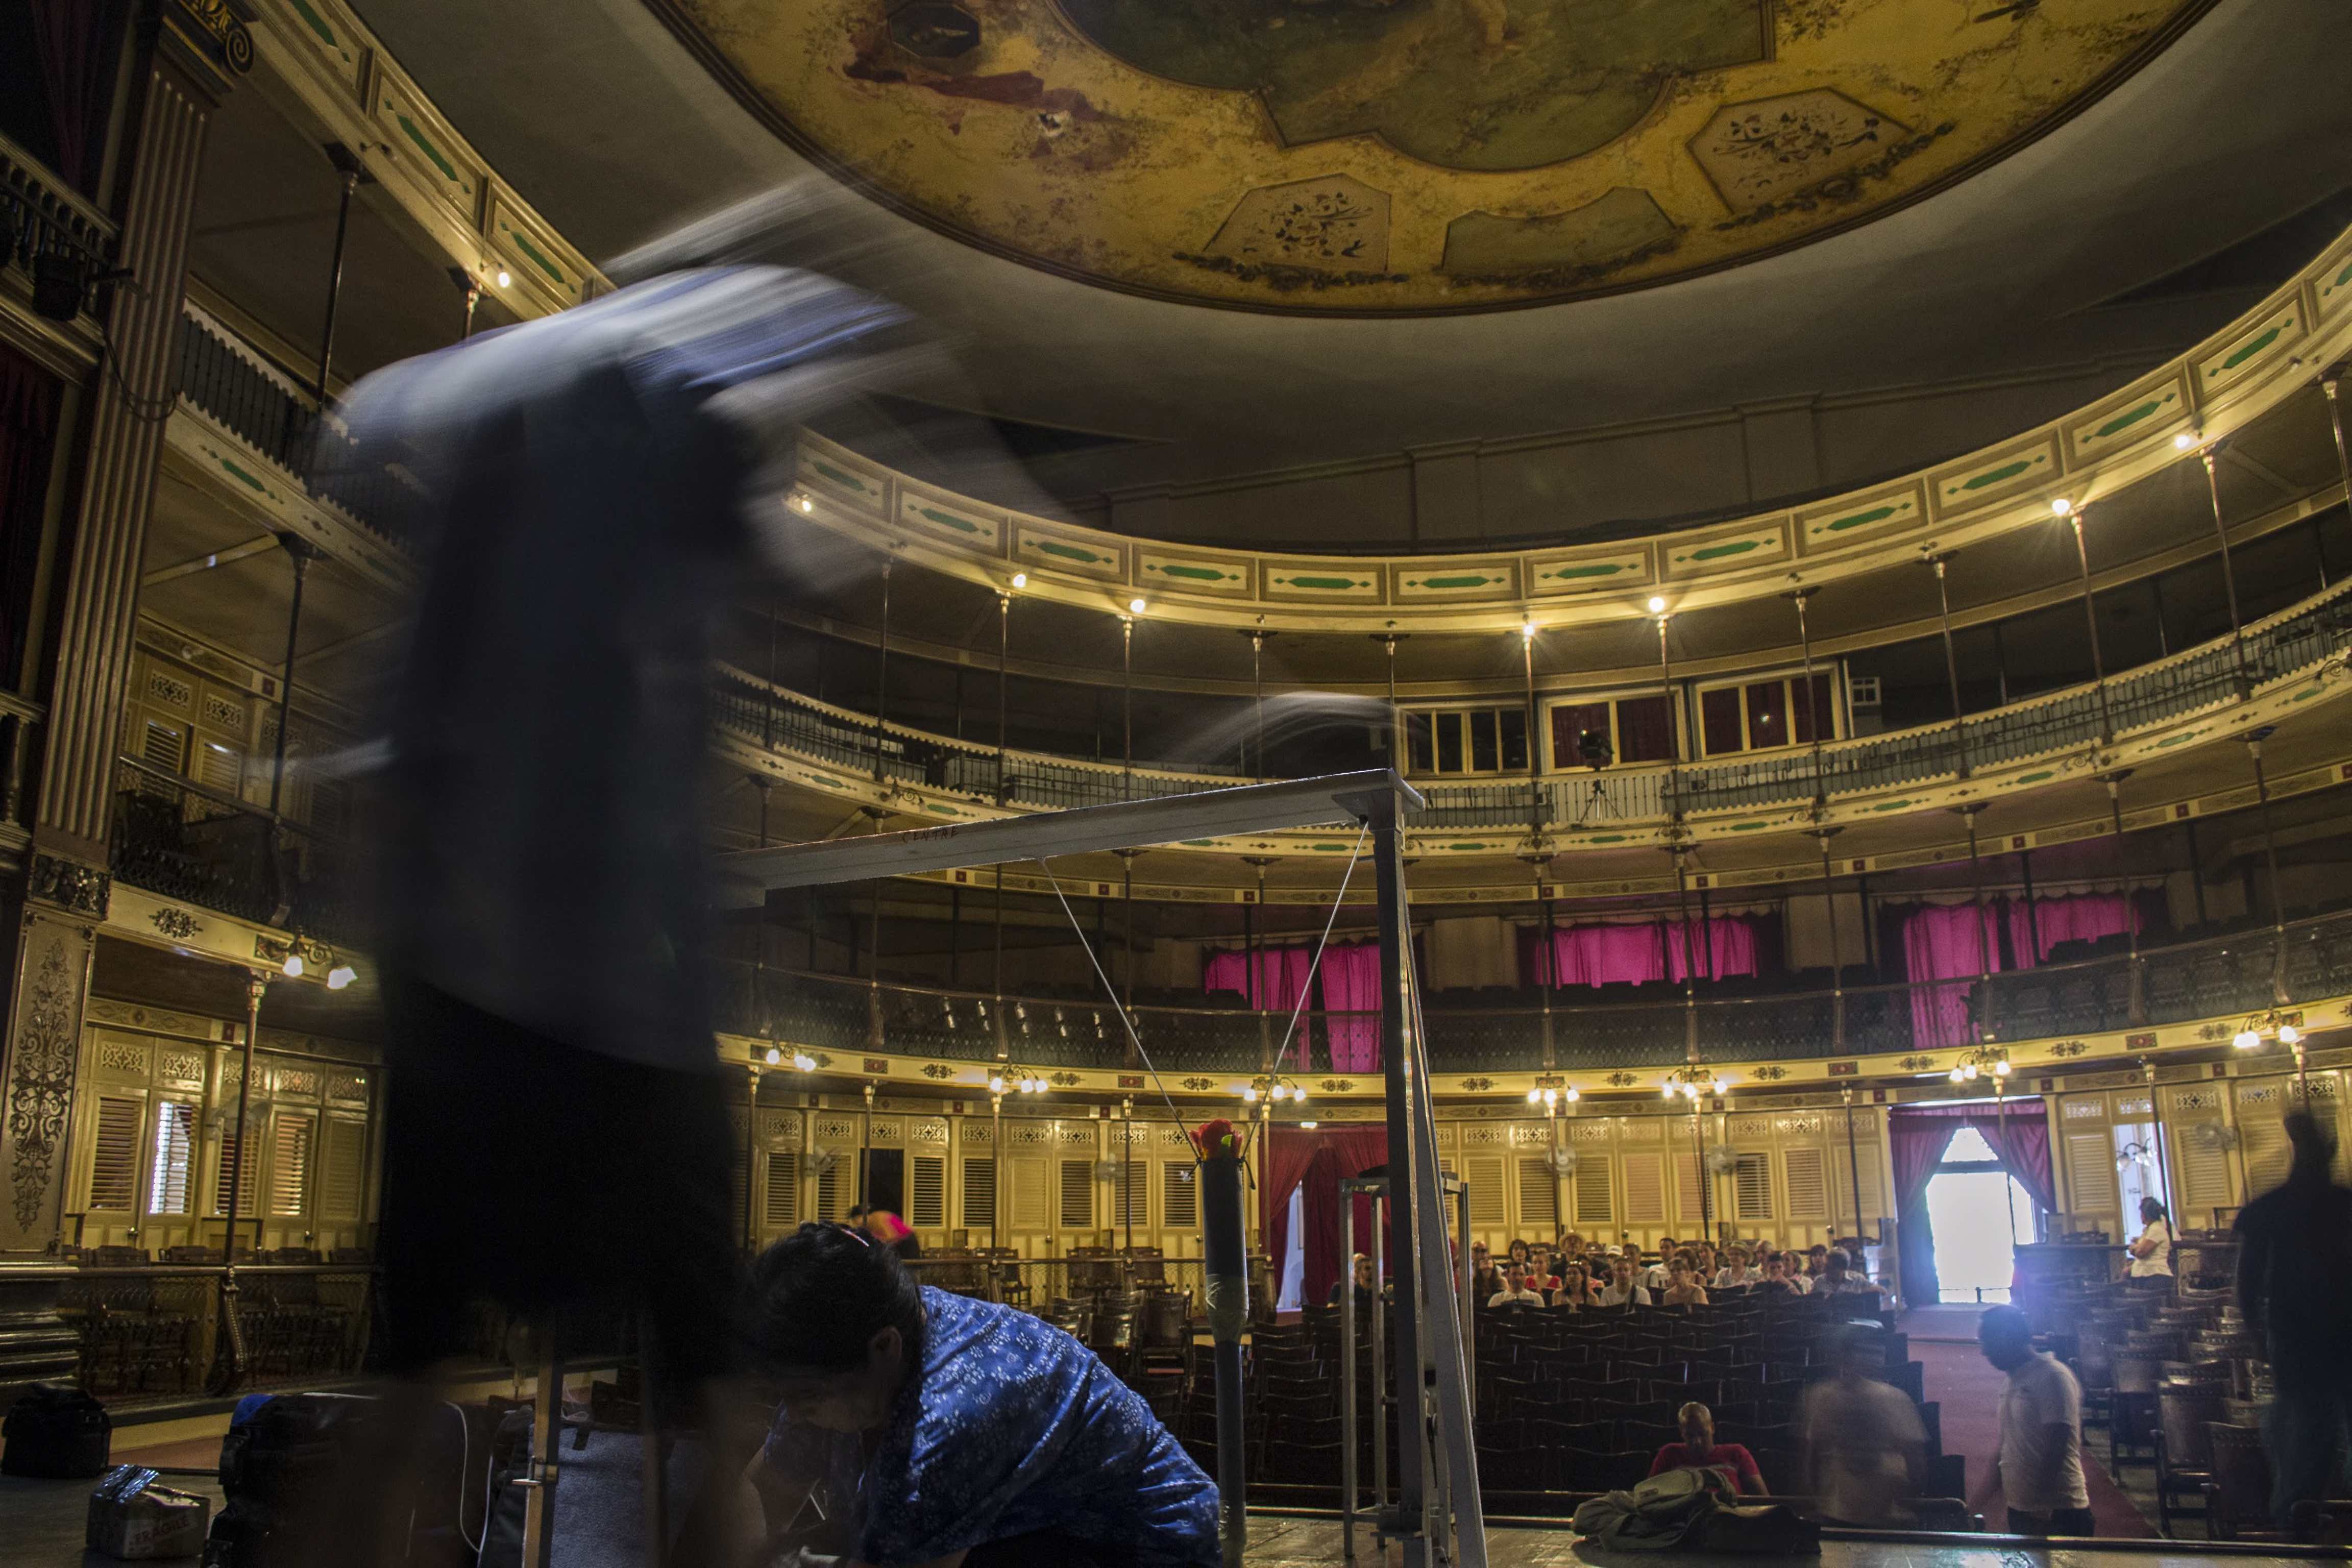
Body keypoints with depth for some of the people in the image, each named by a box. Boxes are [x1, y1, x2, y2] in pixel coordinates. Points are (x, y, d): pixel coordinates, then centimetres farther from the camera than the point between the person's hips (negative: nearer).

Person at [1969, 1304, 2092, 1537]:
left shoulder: (2051, 1377, -12)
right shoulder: (2012, 1383, 16)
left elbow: (2057, 1447, -18)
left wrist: (2040, 1510, -20)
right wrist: (1975, 1505, 15)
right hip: (2019, 1510, 8)